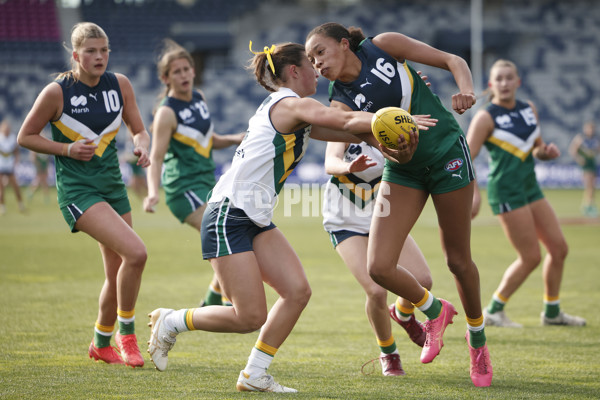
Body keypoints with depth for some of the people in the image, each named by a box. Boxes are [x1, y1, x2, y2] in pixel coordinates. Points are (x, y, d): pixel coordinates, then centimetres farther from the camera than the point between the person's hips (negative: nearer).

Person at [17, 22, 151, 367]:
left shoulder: (120, 85, 2)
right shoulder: (57, 92, -11)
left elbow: (139, 130, 11)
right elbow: (26, 136, -2)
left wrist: (143, 146, -12)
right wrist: (67, 149, -14)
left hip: (113, 186, 6)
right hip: (77, 190, -6)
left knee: (118, 275, 10)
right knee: (136, 252, -23)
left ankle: (102, 344, 33)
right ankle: (126, 333, -5)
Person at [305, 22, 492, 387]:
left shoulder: (383, 46, -8)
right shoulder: (341, 101, -3)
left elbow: (453, 60, -7)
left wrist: (466, 90, -28)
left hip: (447, 153, -3)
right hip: (403, 168, 3)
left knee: (458, 260, 3)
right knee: (379, 267, -10)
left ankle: (477, 337, 30)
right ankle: (435, 311, 20)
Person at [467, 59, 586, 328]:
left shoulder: (529, 109, 11)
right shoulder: (486, 118, -9)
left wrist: (546, 151, -1)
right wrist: (473, 194, -24)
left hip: (530, 187, 7)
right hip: (506, 191, -7)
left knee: (559, 248, 8)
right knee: (531, 257, -8)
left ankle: (552, 312, 23)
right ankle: (493, 311, 6)